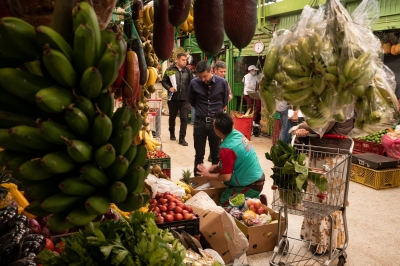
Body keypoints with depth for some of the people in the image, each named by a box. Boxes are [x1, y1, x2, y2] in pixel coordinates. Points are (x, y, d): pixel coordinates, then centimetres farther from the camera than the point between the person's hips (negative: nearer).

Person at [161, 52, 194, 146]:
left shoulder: (188, 71, 5)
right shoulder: (170, 70, -2)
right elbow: (164, 81, 0)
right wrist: (169, 88, -17)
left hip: (184, 99, 1)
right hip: (173, 98, -1)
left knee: (184, 118, -3)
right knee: (172, 117, 15)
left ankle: (182, 138, 4)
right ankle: (172, 134, 36)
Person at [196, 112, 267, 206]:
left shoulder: (227, 148, -28)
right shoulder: (237, 134, -3)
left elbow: (226, 177, -22)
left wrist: (208, 175, -6)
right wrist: (216, 167, 4)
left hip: (251, 186, -8)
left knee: (223, 204, -1)